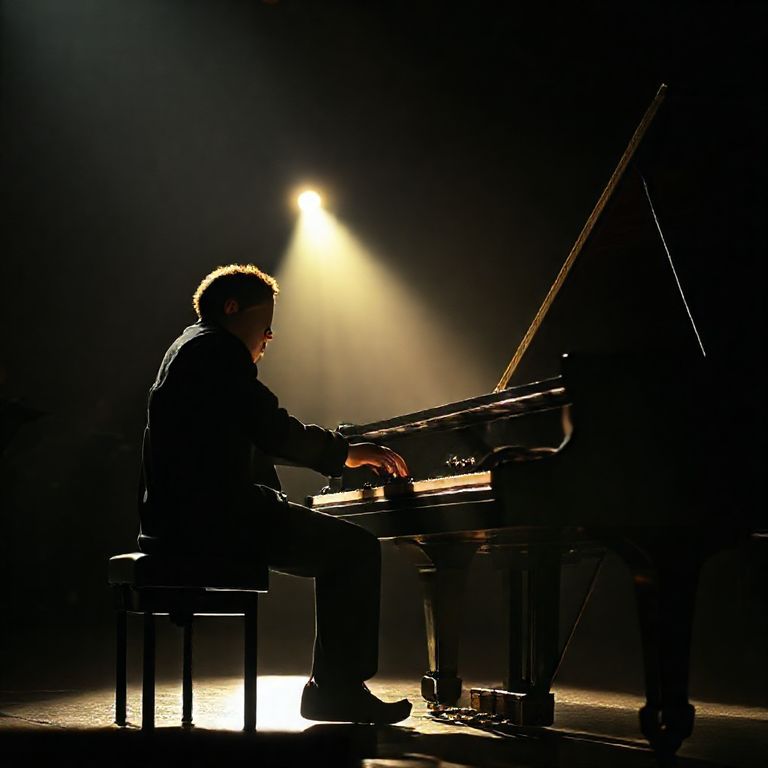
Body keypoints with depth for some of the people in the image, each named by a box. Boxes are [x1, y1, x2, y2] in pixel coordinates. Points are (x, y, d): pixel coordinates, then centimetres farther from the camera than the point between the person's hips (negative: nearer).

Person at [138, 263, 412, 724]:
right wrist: (347, 452, -1)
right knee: (358, 548, -5)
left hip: (182, 518, 11)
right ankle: (338, 688, -3)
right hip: (213, 516, -11)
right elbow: (273, 431, -14)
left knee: (339, 550, 18)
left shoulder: (192, 349, 25)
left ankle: (334, 686, 14)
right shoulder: (218, 349, -7)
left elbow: (257, 441, 25)